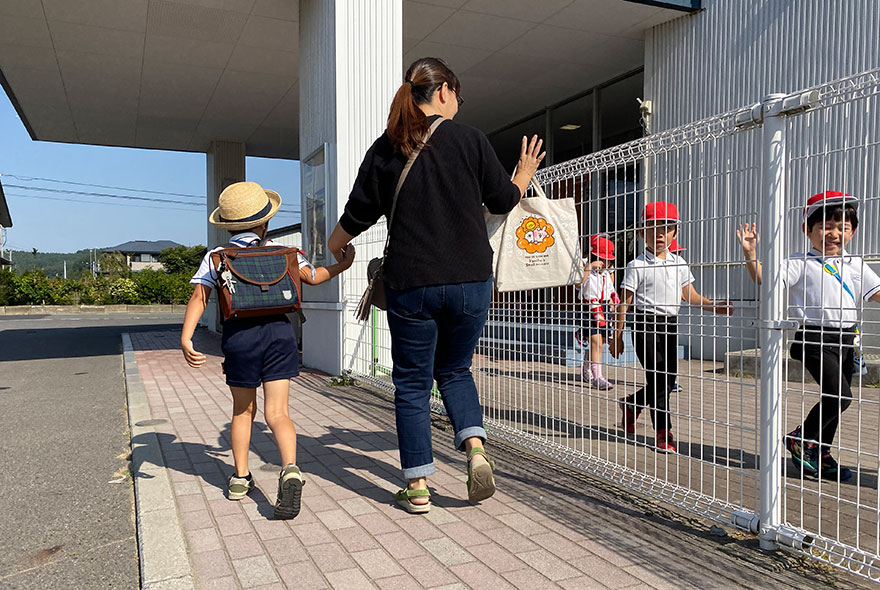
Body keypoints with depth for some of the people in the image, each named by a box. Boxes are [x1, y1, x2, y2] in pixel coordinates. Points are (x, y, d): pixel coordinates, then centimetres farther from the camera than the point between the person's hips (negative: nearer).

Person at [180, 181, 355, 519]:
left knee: (243, 410, 19)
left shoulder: (216, 257, 6)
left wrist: (186, 339, -10)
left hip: (239, 334, 0)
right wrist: (342, 266, 24)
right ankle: (290, 469, -25)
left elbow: (199, 297, -4)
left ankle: (240, 478, 26)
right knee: (277, 412, -1)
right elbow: (312, 276, 8)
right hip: (279, 330, 0)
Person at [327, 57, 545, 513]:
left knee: (412, 384, 11)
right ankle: (475, 449, 2)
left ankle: (417, 488, 15)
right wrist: (525, 173, 31)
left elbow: (358, 214, 5)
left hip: (410, 283, 0)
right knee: (455, 370, 22)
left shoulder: (386, 148, 2)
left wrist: (333, 247, 25)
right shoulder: (469, 139, 0)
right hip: (470, 281, 1)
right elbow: (503, 200, 9)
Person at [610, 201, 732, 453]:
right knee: (657, 377, -6)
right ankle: (663, 433, 5)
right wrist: (617, 336, -6)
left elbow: (689, 295, 17)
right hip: (646, 323, -6)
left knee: (668, 378, 7)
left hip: (670, 323, 6)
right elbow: (624, 302, -5)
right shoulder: (637, 266, -6)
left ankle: (632, 403, 32)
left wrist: (713, 306, 0)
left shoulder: (679, 263, 12)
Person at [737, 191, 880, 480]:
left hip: (846, 340, 7)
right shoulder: (801, 263, -6)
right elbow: (763, 278, -16)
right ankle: (801, 438, 7)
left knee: (837, 398, 12)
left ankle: (820, 455, 26)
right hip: (816, 338, -7)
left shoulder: (855, 265, 13)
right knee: (839, 395, -15)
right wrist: (751, 254, -31)